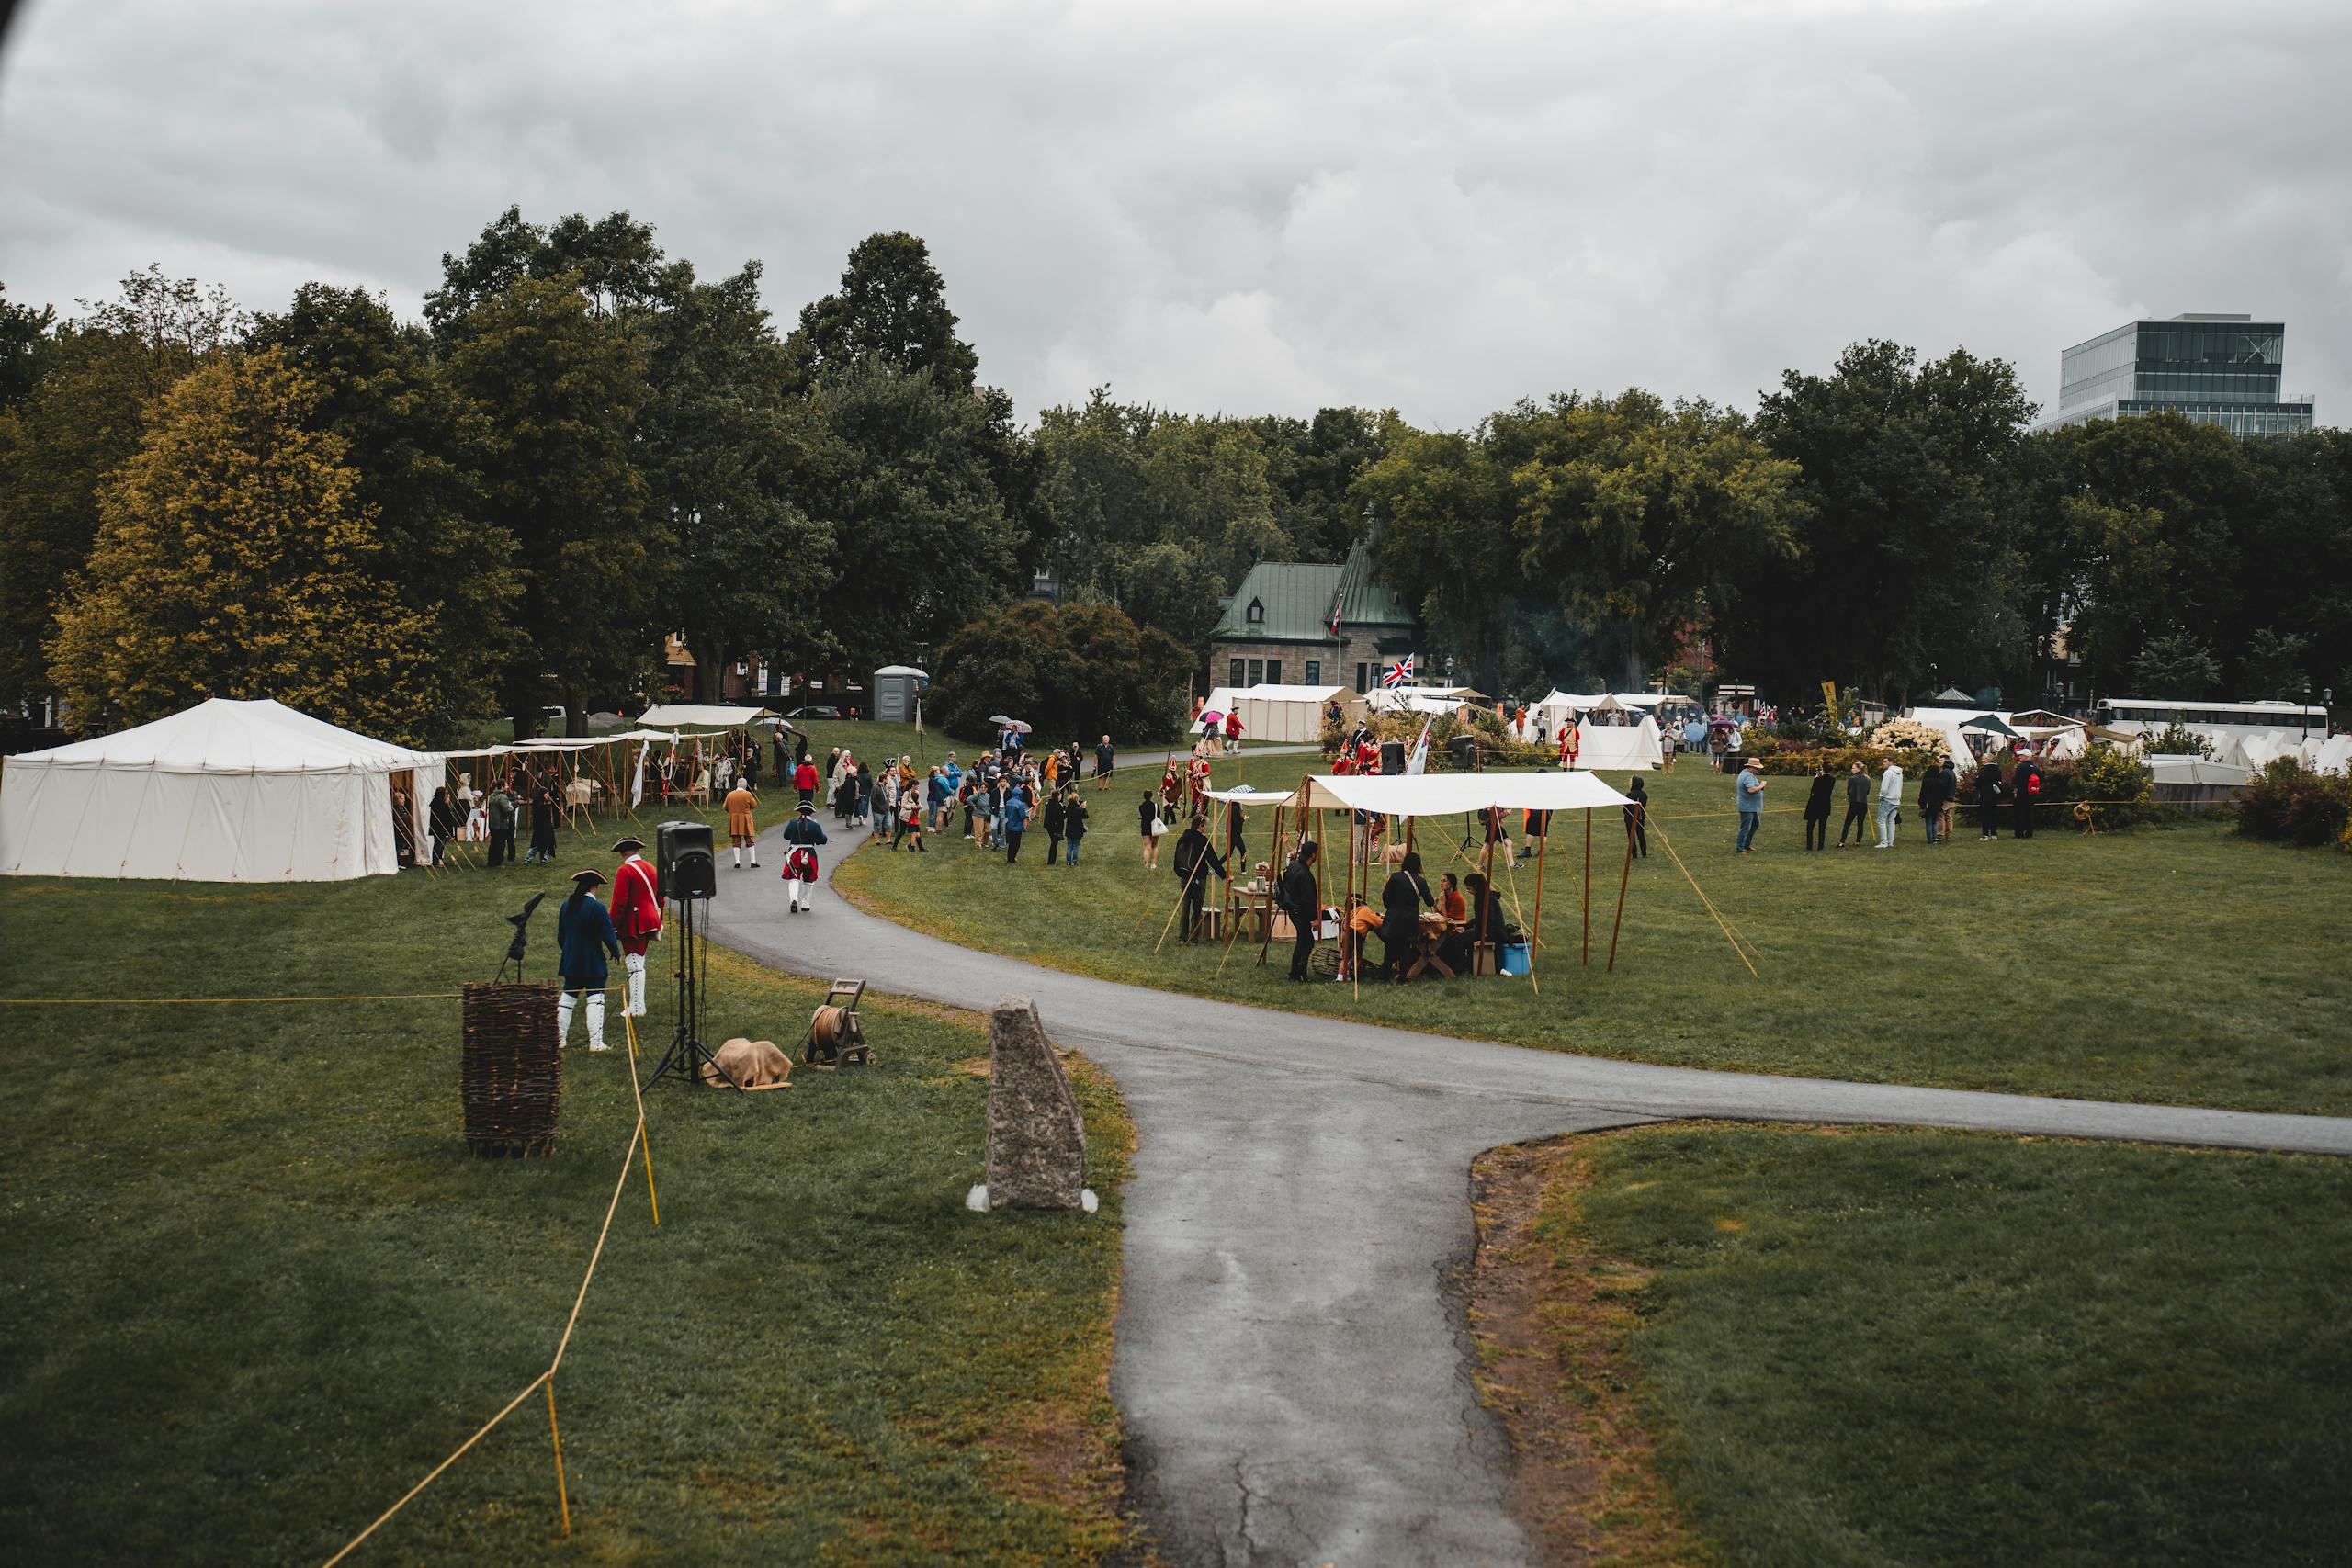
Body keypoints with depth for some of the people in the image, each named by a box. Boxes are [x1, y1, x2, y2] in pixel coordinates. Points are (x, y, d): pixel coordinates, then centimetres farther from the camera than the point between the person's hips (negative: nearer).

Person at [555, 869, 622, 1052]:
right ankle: (595, 1042, -6)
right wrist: (616, 952, 4)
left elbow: (560, 936, 13)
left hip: (570, 962, 6)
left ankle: (559, 1039, 14)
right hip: (593, 964, -6)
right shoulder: (597, 908, -15)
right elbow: (608, 935, -13)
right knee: (595, 1000, -2)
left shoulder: (566, 906, 5)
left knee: (567, 998, 13)